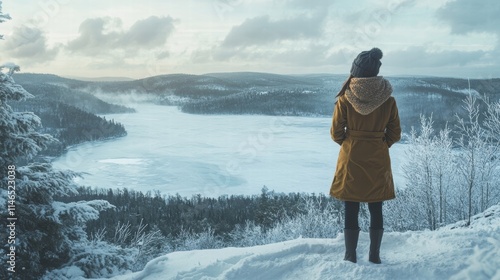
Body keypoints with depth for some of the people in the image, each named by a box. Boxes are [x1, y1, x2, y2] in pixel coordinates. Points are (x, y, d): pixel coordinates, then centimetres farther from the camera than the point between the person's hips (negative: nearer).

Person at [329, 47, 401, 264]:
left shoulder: (345, 99, -10)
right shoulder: (388, 100, -5)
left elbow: (336, 133, -5)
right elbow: (394, 133, 1)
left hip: (351, 160, -2)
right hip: (378, 161, 2)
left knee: (351, 210, 7)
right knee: (376, 209, 11)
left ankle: (350, 256, 13)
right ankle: (374, 256, 18)